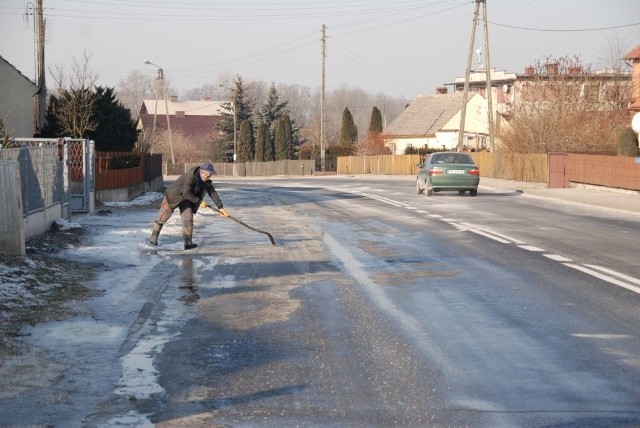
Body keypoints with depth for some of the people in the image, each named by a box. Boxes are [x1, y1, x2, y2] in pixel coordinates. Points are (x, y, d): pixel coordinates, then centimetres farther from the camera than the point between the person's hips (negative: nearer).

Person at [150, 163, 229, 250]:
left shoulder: (206, 181, -12)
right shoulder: (190, 177, -34)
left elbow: (212, 193, -7)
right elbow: (186, 194, -30)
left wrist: (220, 207, -10)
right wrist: (199, 201, -23)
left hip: (186, 200, 6)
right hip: (173, 196, -6)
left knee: (188, 220, -4)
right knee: (162, 218, 4)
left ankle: (188, 243, 1)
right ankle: (154, 238, 20)